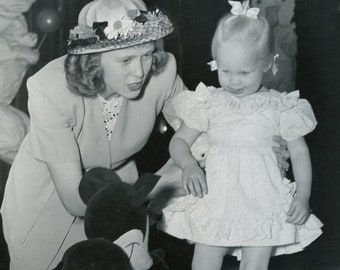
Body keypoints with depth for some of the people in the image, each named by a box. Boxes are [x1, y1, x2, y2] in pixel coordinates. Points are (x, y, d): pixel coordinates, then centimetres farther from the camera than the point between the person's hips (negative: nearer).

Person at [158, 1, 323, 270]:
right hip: (215, 203, 1)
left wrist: (303, 196, -6)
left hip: (263, 206, -1)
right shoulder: (209, 103, 2)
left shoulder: (280, 107, 0)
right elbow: (179, 141, 8)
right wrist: (189, 165, -13)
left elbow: (299, 153, 6)